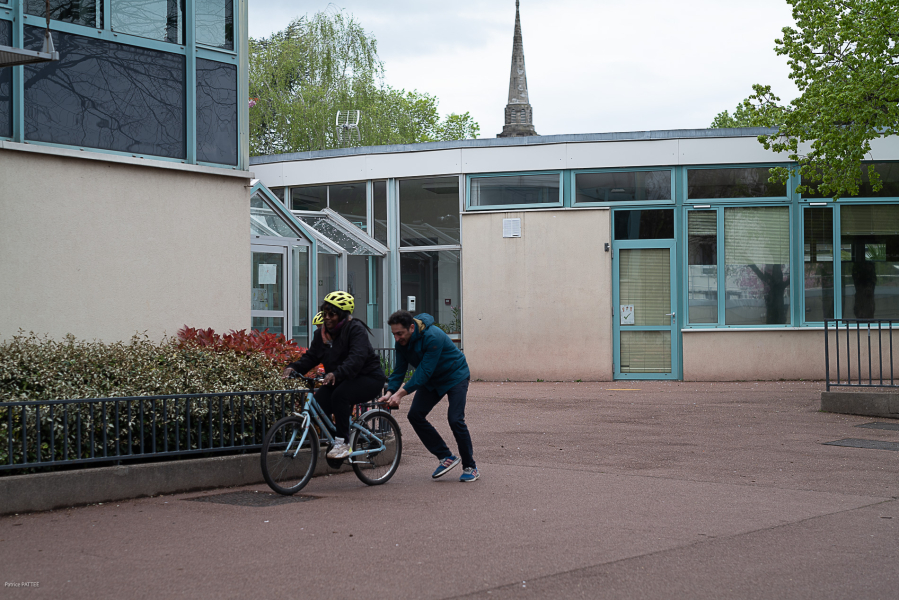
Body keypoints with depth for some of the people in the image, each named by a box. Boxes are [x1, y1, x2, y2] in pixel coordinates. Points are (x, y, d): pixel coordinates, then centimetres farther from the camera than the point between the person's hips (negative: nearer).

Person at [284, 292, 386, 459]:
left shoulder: (356, 329, -19)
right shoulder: (321, 333, 4)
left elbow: (356, 359, -34)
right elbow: (311, 357, 2)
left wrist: (336, 373, -50)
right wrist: (294, 367, -20)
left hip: (368, 378, -7)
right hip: (339, 381, 7)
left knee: (340, 395, -34)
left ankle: (342, 443, -26)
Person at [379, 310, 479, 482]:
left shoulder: (433, 337, -34)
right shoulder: (401, 342, -11)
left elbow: (425, 371, -36)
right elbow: (399, 369, -7)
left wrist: (401, 393, -39)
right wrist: (390, 392, -24)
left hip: (455, 376, -7)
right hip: (432, 380, 7)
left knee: (455, 419, -18)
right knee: (415, 415, -7)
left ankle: (470, 467, -1)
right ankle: (446, 457, 4)